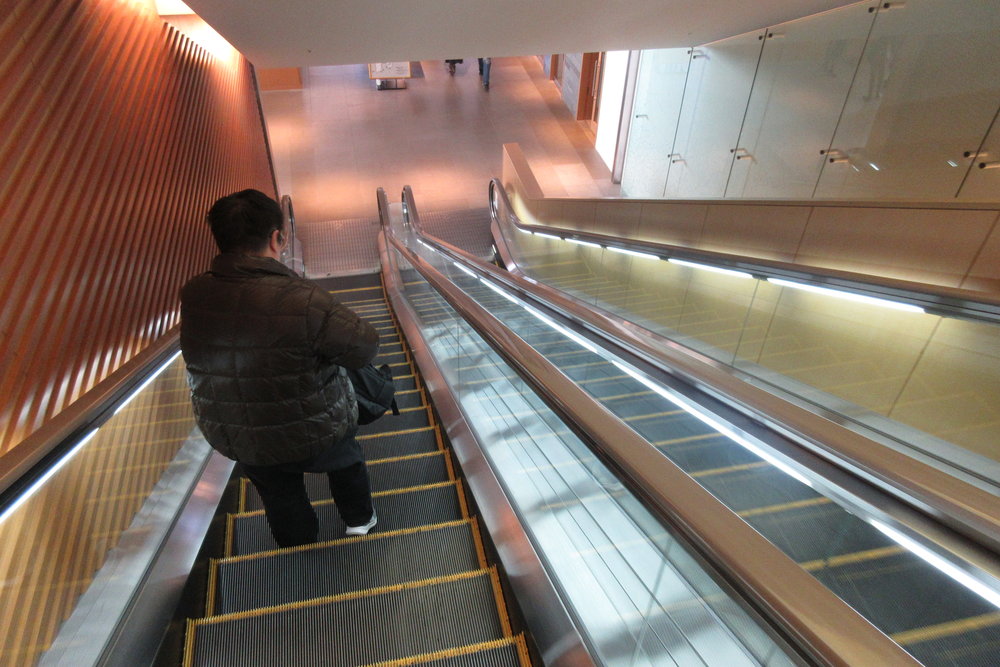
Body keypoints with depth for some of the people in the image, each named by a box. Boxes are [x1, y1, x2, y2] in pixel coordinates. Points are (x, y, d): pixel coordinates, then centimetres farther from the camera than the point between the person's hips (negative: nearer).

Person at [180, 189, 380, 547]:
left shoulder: (192, 296, -16)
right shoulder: (302, 299, -34)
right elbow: (365, 347, -25)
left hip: (231, 437, 5)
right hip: (314, 434, -4)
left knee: (280, 496, 31)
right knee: (346, 459, 30)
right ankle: (360, 519, 54)